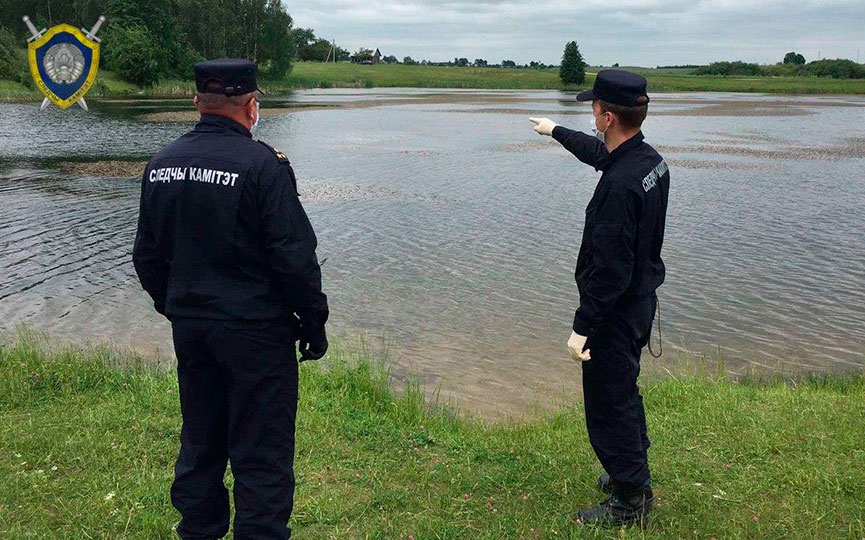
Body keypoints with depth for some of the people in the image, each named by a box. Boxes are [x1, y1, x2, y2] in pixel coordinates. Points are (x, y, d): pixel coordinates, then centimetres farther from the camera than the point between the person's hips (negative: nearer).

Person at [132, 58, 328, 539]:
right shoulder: (261, 165, -16)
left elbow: (147, 256, 13)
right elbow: (295, 258, -16)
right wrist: (314, 323, -6)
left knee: (200, 442, 19)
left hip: (188, 326, 7)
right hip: (255, 331, -7)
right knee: (261, 451, 3)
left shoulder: (161, 164, 5)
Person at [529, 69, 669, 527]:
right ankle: (635, 476, 41)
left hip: (615, 313, -10)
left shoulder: (620, 184, -29)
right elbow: (598, 152, 24)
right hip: (641, 301, 10)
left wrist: (583, 327, -23)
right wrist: (555, 131, 39)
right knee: (624, 394, 25)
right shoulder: (651, 160, 2)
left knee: (608, 407, 3)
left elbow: (609, 269, -29)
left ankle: (630, 503, 16)